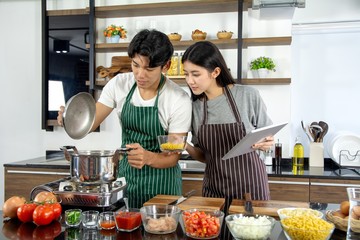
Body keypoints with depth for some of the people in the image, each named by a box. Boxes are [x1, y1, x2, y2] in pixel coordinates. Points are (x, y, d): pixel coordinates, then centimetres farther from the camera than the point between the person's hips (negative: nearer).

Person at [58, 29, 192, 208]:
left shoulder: (179, 101, -19)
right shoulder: (119, 84, -7)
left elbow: (173, 157, -15)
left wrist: (148, 157, -35)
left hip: (160, 181, -3)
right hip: (125, 174, 3)